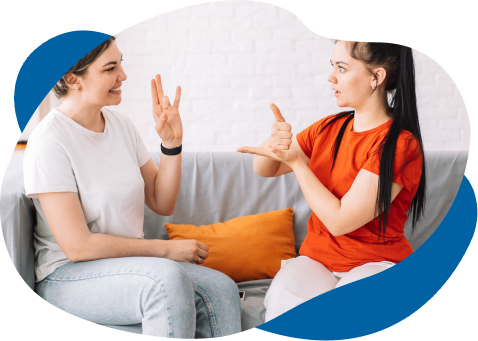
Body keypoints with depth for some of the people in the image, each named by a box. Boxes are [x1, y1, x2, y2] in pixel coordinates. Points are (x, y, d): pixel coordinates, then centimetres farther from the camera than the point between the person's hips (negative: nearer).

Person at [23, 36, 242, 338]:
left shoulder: (121, 125, 6)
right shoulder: (49, 143, -15)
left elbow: (162, 204, 10)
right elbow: (78, 246, -19)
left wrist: (172, 143, -5)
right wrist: (167, 249, -15)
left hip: (128, 264, 7)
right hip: (67, 276, -6)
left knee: (222, 289, -20)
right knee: (168, 278, -35)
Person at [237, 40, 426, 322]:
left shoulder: (401, 144, -15)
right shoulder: (330, 128, 7)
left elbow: (340, 221, -18)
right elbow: (264, 169, 14)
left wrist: (296, 161, -12)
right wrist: (274, 143, -10)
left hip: (377, 263, -4)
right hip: (317, 258, 4)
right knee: (284, 300, -28)